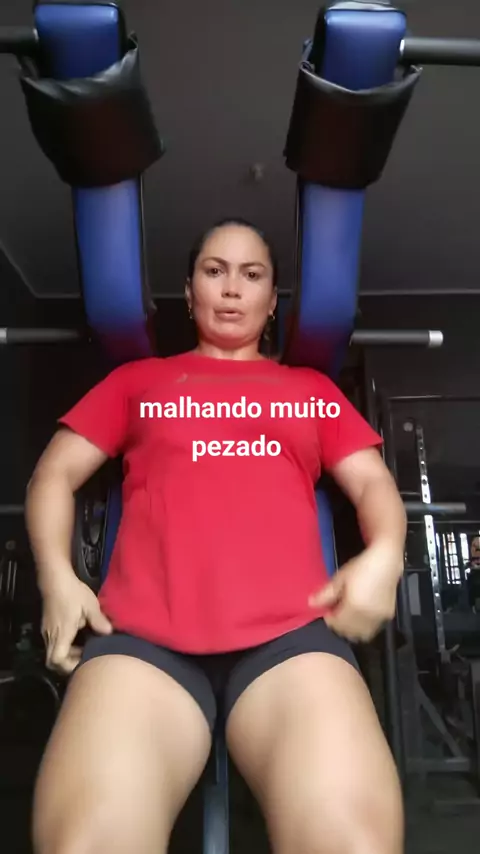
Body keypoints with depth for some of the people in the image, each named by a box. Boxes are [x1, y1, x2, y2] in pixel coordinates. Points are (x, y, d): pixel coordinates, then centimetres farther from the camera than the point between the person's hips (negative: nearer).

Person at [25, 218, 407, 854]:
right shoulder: (137, 380, 24)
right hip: (143, 633, 1)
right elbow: (54, 475, 20)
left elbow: (374, 483, 19)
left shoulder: (312, 389, 25)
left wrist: (384, 557, -5)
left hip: (291, 631, 1)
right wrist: (57, 577, 0)